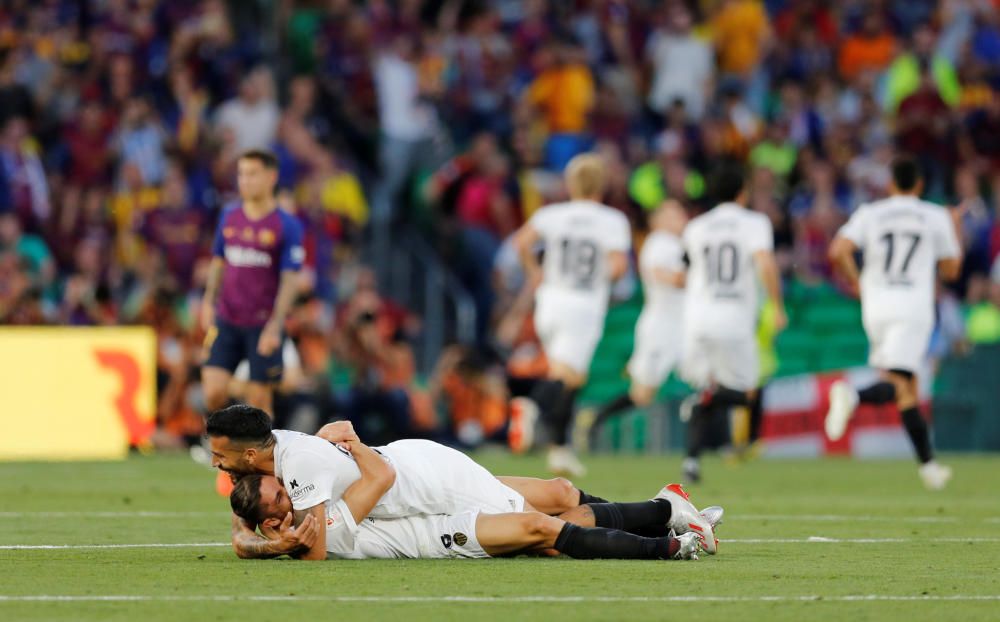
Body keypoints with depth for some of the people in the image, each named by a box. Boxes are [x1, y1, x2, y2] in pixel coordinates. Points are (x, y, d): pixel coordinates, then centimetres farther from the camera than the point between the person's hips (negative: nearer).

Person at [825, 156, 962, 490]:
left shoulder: (870, 214, 7)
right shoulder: (936, 218, 5)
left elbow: (838, 252, -8)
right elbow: (951, 270, 12)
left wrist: (856, 281, 9)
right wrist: (954, 229, 26)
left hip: (876, 307, 3)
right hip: (913, 308, -3)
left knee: (907, 387, 13)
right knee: (897, 385, -14)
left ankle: (928, 463, 16)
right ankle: (854, 395, -46)